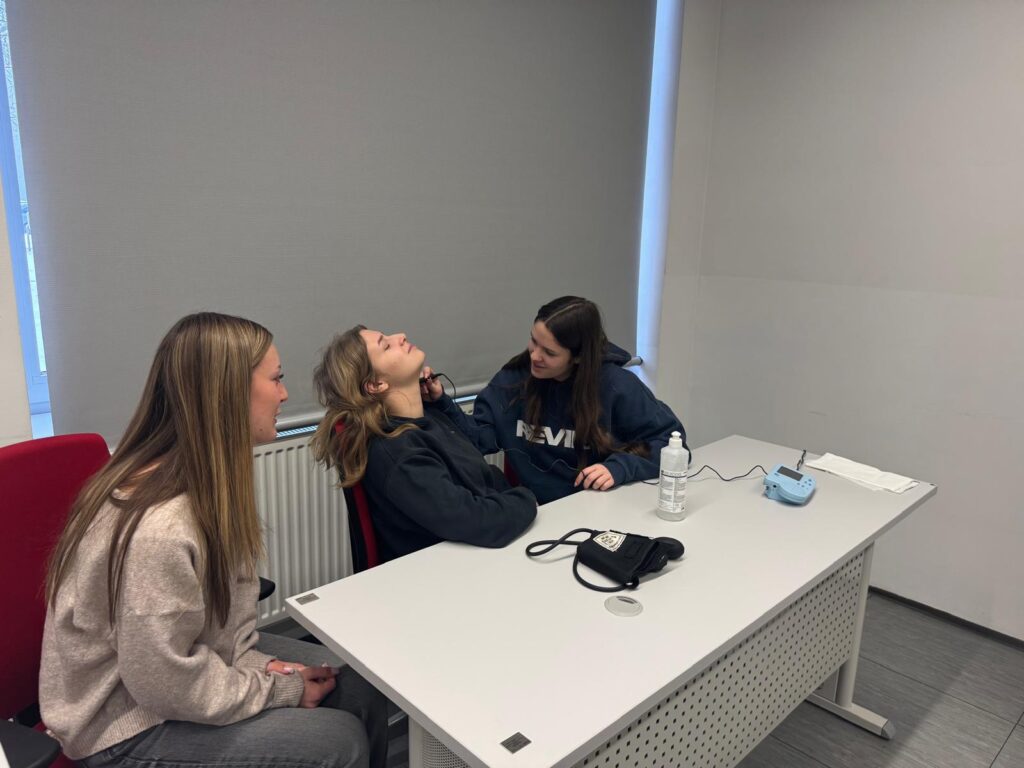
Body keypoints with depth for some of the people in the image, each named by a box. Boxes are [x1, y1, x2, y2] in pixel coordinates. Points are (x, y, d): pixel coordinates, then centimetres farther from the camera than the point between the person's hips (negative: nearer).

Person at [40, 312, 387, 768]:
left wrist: (259, 663, -8)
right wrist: (283, 688, -14)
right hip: (124, 723, -8)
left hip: (172, 663, 8)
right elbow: (171, 686, -26)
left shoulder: (205, 479, -5)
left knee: (361, 685, 2)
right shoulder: (160, 527, -34)